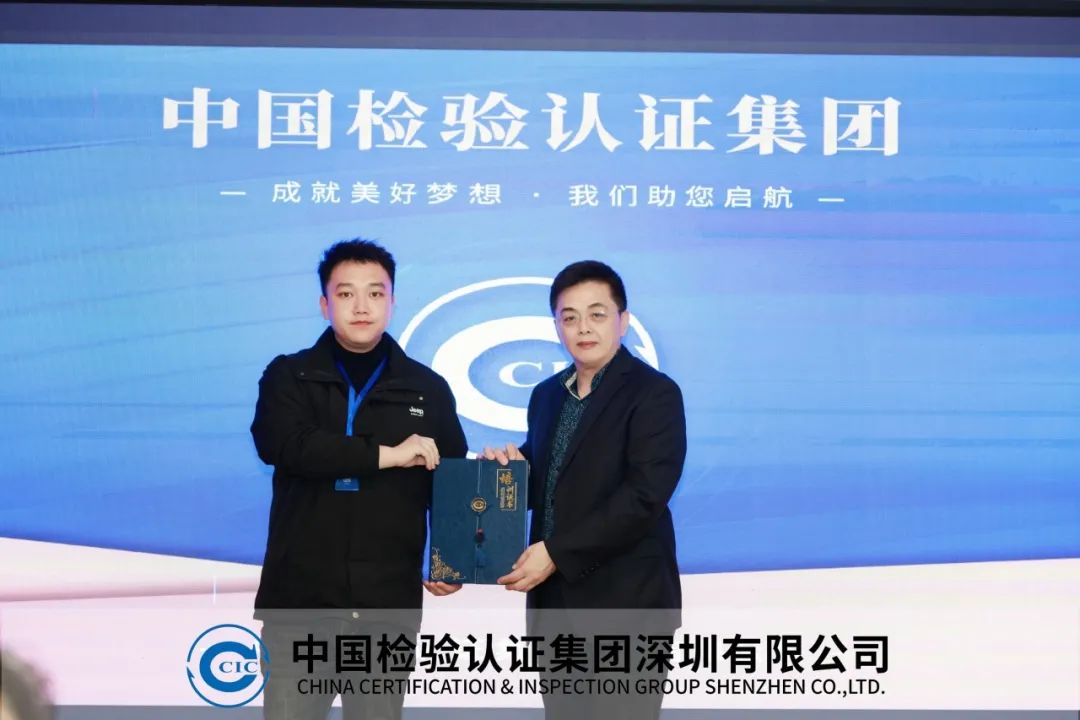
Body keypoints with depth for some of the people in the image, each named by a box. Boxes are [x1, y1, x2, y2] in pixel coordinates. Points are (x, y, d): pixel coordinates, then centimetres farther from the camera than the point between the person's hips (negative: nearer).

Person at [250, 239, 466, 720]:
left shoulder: (428, 389, 9)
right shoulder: (288, 376, 4)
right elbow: (279, 444, -16)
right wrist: (387, 454, -17)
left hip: (389, 603, 1)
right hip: (302, 599, -1)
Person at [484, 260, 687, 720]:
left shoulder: (654, 393, -9)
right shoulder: (547, 394, 14)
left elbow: (644, 496, -19)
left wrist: (556, 553, -19)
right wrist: (512, 465, 0)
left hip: (625, 604, -7)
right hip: (556, 601, 7)